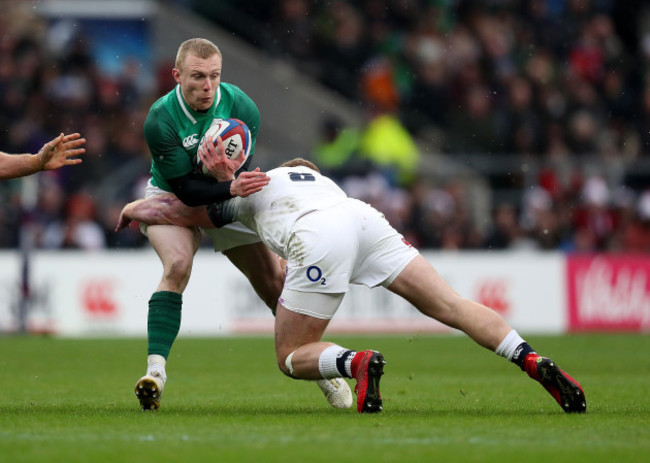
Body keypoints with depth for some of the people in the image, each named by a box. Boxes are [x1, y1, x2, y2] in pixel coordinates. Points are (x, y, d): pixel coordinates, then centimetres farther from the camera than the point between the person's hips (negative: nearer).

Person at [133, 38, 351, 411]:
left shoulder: (241, 107, -22)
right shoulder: (160, 121, -29)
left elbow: (243, 176, -20)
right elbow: (185, 188, -29)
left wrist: (231, 173, -42)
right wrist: (231, 188, -43)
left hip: (230, 196, 3)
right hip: (172, 198, -3)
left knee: (273, 279, -1)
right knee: (177, 265, -30)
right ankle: (156, 371, -31)